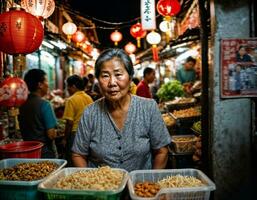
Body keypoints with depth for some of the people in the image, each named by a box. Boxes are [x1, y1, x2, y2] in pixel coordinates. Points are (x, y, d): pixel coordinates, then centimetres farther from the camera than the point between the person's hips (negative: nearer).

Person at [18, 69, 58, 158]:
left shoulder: (23, 104, 2)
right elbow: (51, 134, -22)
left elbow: (22, 129, 12)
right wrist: (55, 132, -2)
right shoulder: (44, 104, -19)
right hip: (46, 153, -7)